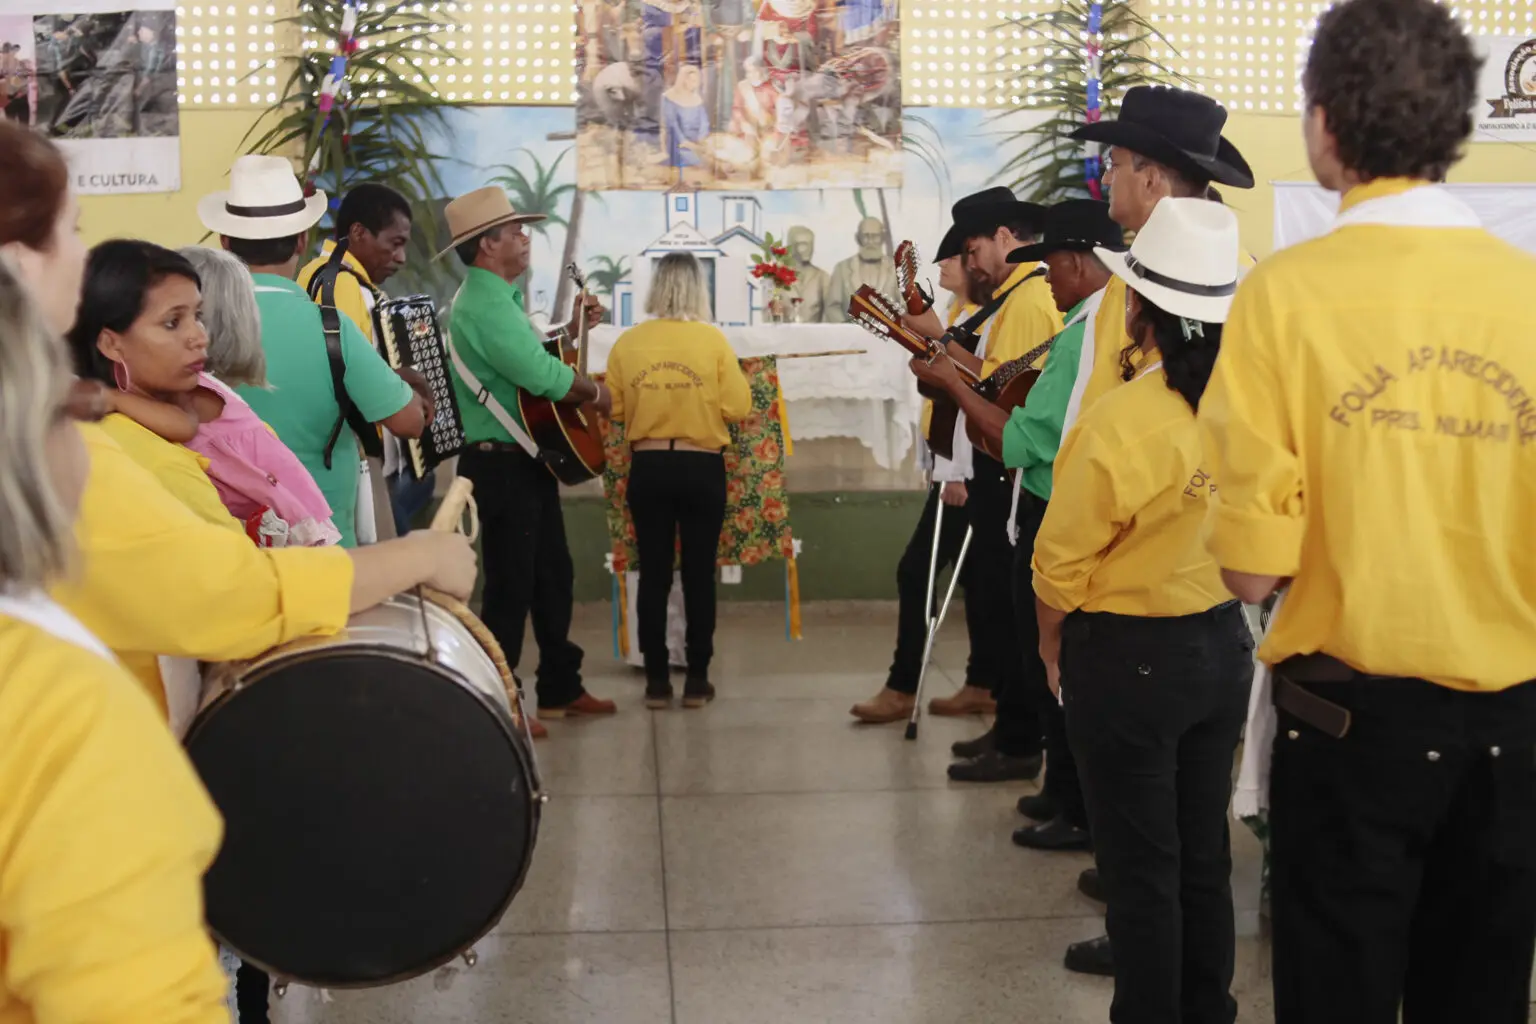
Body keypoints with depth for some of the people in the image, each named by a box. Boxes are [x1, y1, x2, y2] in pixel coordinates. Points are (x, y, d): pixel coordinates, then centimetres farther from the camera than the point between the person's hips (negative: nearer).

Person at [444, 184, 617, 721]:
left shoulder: (501, 296, 15)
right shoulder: (484, 305, -20)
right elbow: (543, 376, -29)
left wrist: (574, 325, 15)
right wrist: (595, 391, -12)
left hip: (528, 460, 11)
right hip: (502, 464, -11)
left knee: (553, 575, 15)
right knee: (512, 586, -5)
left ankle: (560, 688, 25)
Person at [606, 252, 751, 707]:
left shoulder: (628, 342, -3)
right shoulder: (713, 339, -7)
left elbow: (614, 412, 2)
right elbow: (738, 408, -8)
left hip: (648, 468, 1)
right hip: (701, 468, -1)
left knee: (654, 573, 8)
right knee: (698, 573, 7)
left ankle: (657, 680, 11)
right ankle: (697, 680, 11)